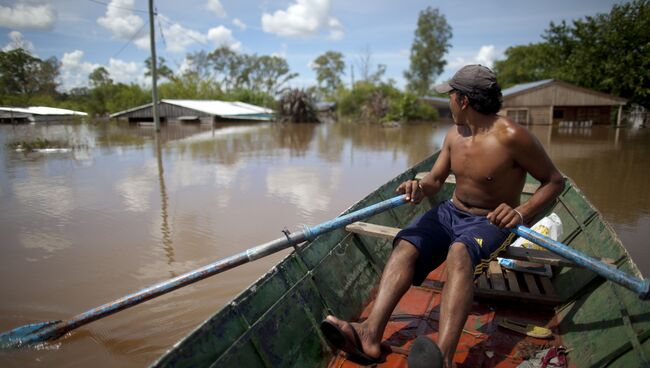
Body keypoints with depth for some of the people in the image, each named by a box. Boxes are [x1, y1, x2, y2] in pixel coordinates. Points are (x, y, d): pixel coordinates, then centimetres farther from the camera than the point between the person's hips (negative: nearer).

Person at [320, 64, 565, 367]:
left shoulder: (510, 137, -16)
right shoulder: (455, 134, 5)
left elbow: (555, 181, -8)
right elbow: (436, 179, 7)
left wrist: (521, 213, -24)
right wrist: (421, 188, -17)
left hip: (491, 221, -6)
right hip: (451, 212, 6)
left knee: (459, 254, -39)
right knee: (405, 246, -20)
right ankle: (370, 334, -36)